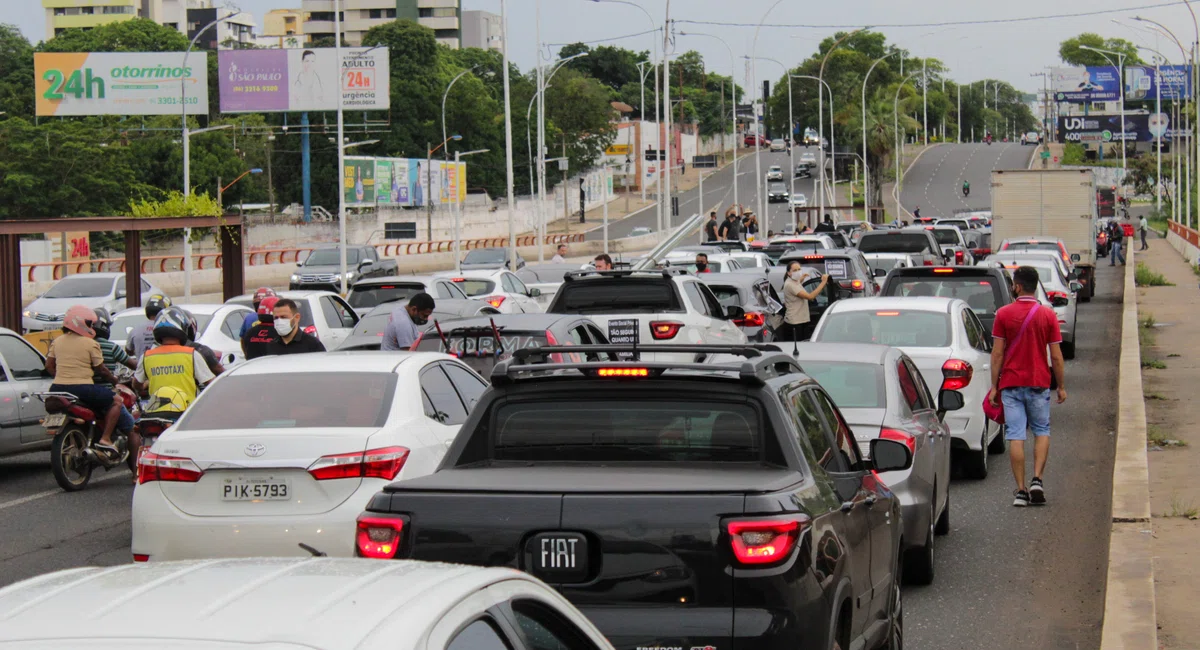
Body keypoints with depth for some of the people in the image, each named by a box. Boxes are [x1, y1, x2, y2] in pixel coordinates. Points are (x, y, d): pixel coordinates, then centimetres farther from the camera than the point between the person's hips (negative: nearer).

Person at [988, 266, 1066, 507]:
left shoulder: (1004, 314, -4)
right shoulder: (1048, 315, -2)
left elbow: (997, 354, -4)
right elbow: (1056, 356, -1)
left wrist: (994, 386, 1)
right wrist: (1061, 386, 8)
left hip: (1011, 384, -1)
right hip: (1039, 383, 1)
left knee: (1016, 436, 0)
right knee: (1042, 431, 15)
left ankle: (1020, 490, -2)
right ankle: (1037, 480, -1)